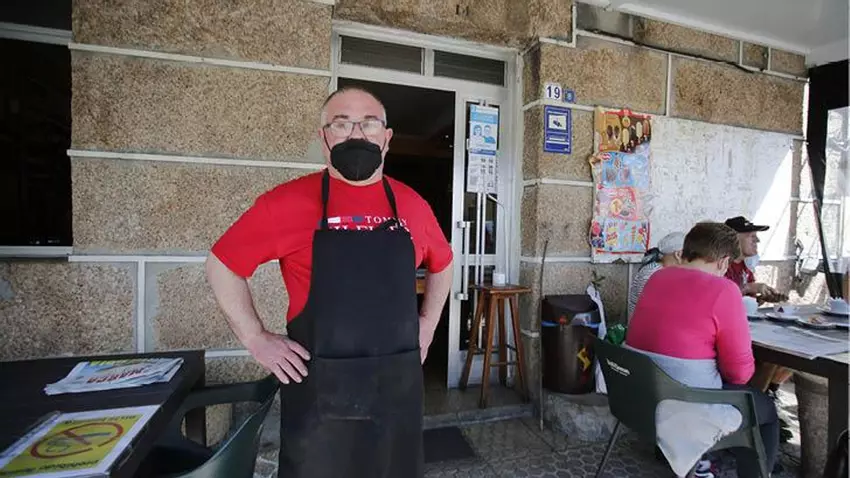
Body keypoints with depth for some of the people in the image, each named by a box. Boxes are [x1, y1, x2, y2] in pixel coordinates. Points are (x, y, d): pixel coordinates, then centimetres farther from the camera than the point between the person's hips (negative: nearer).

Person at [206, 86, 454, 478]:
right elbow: (221, 265, 0)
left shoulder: (412, 205, 1)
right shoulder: (288, 201, -9)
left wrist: (428, 322, 9)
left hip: (399, 385, 4)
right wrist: (256, 339, -4)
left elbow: (441, 264, 18)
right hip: (318, 391, -3)